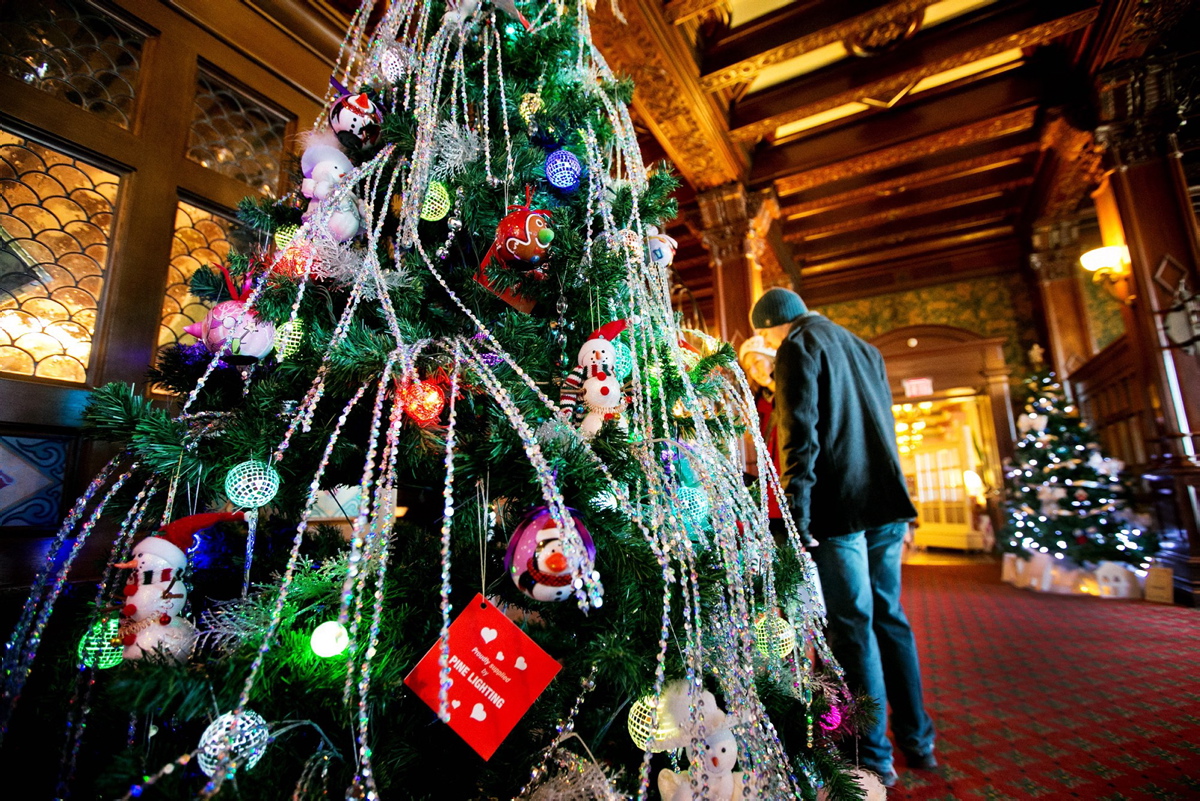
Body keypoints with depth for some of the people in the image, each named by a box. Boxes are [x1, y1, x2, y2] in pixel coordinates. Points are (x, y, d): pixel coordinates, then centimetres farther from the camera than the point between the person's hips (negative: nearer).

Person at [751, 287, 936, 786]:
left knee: (851, 625, 1)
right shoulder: (865, 350, 20)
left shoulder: (798, 347, -4)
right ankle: (916, 740, 28)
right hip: (887, 502, 8)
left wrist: (797, 518, -17)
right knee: (888, 615, 17)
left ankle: (874, 757, 13)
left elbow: (801, 436, -15)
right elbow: (886, 424, 22)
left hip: (839, 506, -8)